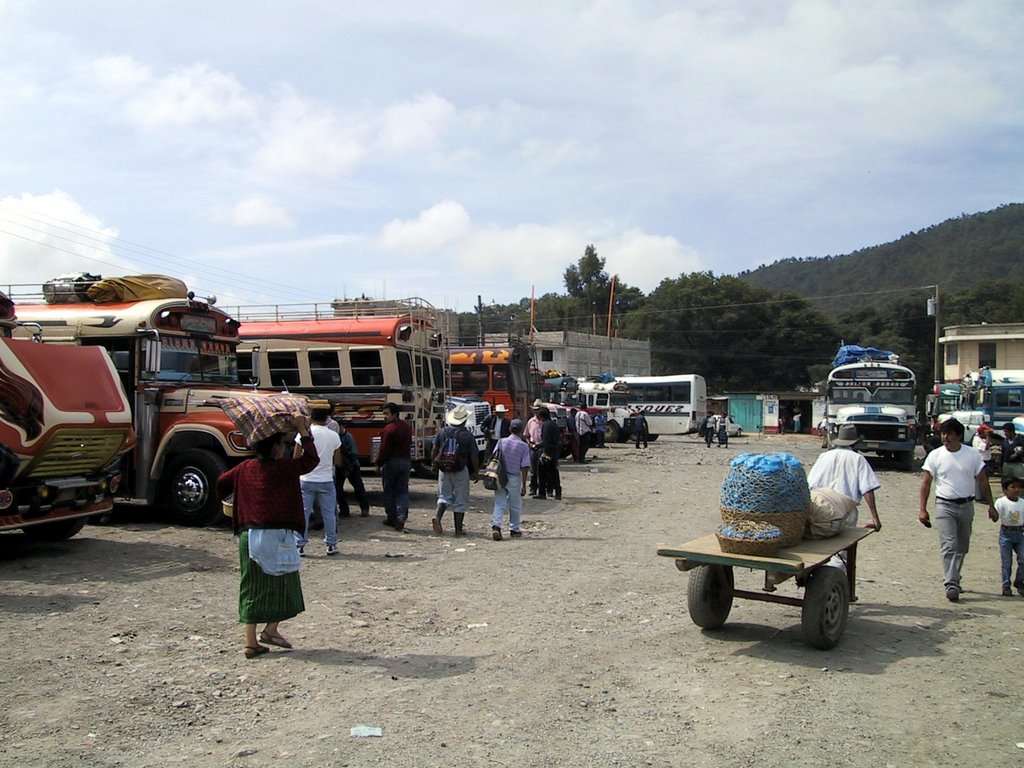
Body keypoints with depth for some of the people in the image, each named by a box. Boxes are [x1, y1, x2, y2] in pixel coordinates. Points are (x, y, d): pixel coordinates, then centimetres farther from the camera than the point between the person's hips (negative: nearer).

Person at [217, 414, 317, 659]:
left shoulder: (245, 468, 8)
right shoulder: (282, 468, -10)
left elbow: (222, 482, 16)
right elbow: (311, 459, -11)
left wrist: (223, 499, 36)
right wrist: (303, 429, -8)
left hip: (248, 535, 6)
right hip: (276, 535, -6)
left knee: (252, 588, 9)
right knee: (283, 583, 13)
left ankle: (251, 641, 8)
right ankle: (271, 630, 15)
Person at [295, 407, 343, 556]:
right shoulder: (334, 436, -3)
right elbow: (337, 461, 3)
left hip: (306, 480, -1)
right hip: (326, 480, 1)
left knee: (302, 513, 6)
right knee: (329, 513, 10)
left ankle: (299, 545, 8)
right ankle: (331, 545, 16)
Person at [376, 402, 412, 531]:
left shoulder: (389, 429, -17)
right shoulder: (406, 426, 9)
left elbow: (384, 449, -17)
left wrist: (378, 463, -7)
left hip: (391, 462, -6)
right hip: (406, 461, 6)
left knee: (389, 491, 7)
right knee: (402, 491, 8)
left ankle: (391, 518, 12)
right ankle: (402, 515, -10)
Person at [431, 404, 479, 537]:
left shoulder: (442, 432, 2)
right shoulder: (467, 435, -7)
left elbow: (434, 452, 5)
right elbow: (474, 456, -5)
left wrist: (435, 466, 21)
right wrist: (476, 472, 5)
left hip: (444, 470, 3)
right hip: (461, 471, -3)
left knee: (444, 496, 15)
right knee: (460, 500, 7)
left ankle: (437, 516, -12)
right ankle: (458, 530, 9)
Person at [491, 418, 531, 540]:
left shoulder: (501, 441, -1)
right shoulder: (524, 446, -8)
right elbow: (525, 467, -9)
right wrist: (524, 485, -4)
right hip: (514, 478, -2)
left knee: (499, 503, 3)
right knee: (515, 505, 13)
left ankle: (496, 526, -15)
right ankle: (514, 529, 23)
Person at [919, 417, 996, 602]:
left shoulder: (973, 455, 1)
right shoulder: (935, 455, -3)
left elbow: (983, 481, 8)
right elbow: (925, 484, -2)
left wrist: (991, 505, 5)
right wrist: (922, 509, -8)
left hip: (966, 505, 3)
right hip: (945, 506, -3)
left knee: (962, 548, 12)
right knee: (948, 546, -12)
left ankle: (954, 579, 28)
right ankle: (951, 585, -16)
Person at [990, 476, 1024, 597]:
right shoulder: (1001, 502, -10)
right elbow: (995, 518, -17)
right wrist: (992, 514, -38)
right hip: (1006, 533, -3)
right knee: (1006, 563, 2)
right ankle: (1006, 586, 13)